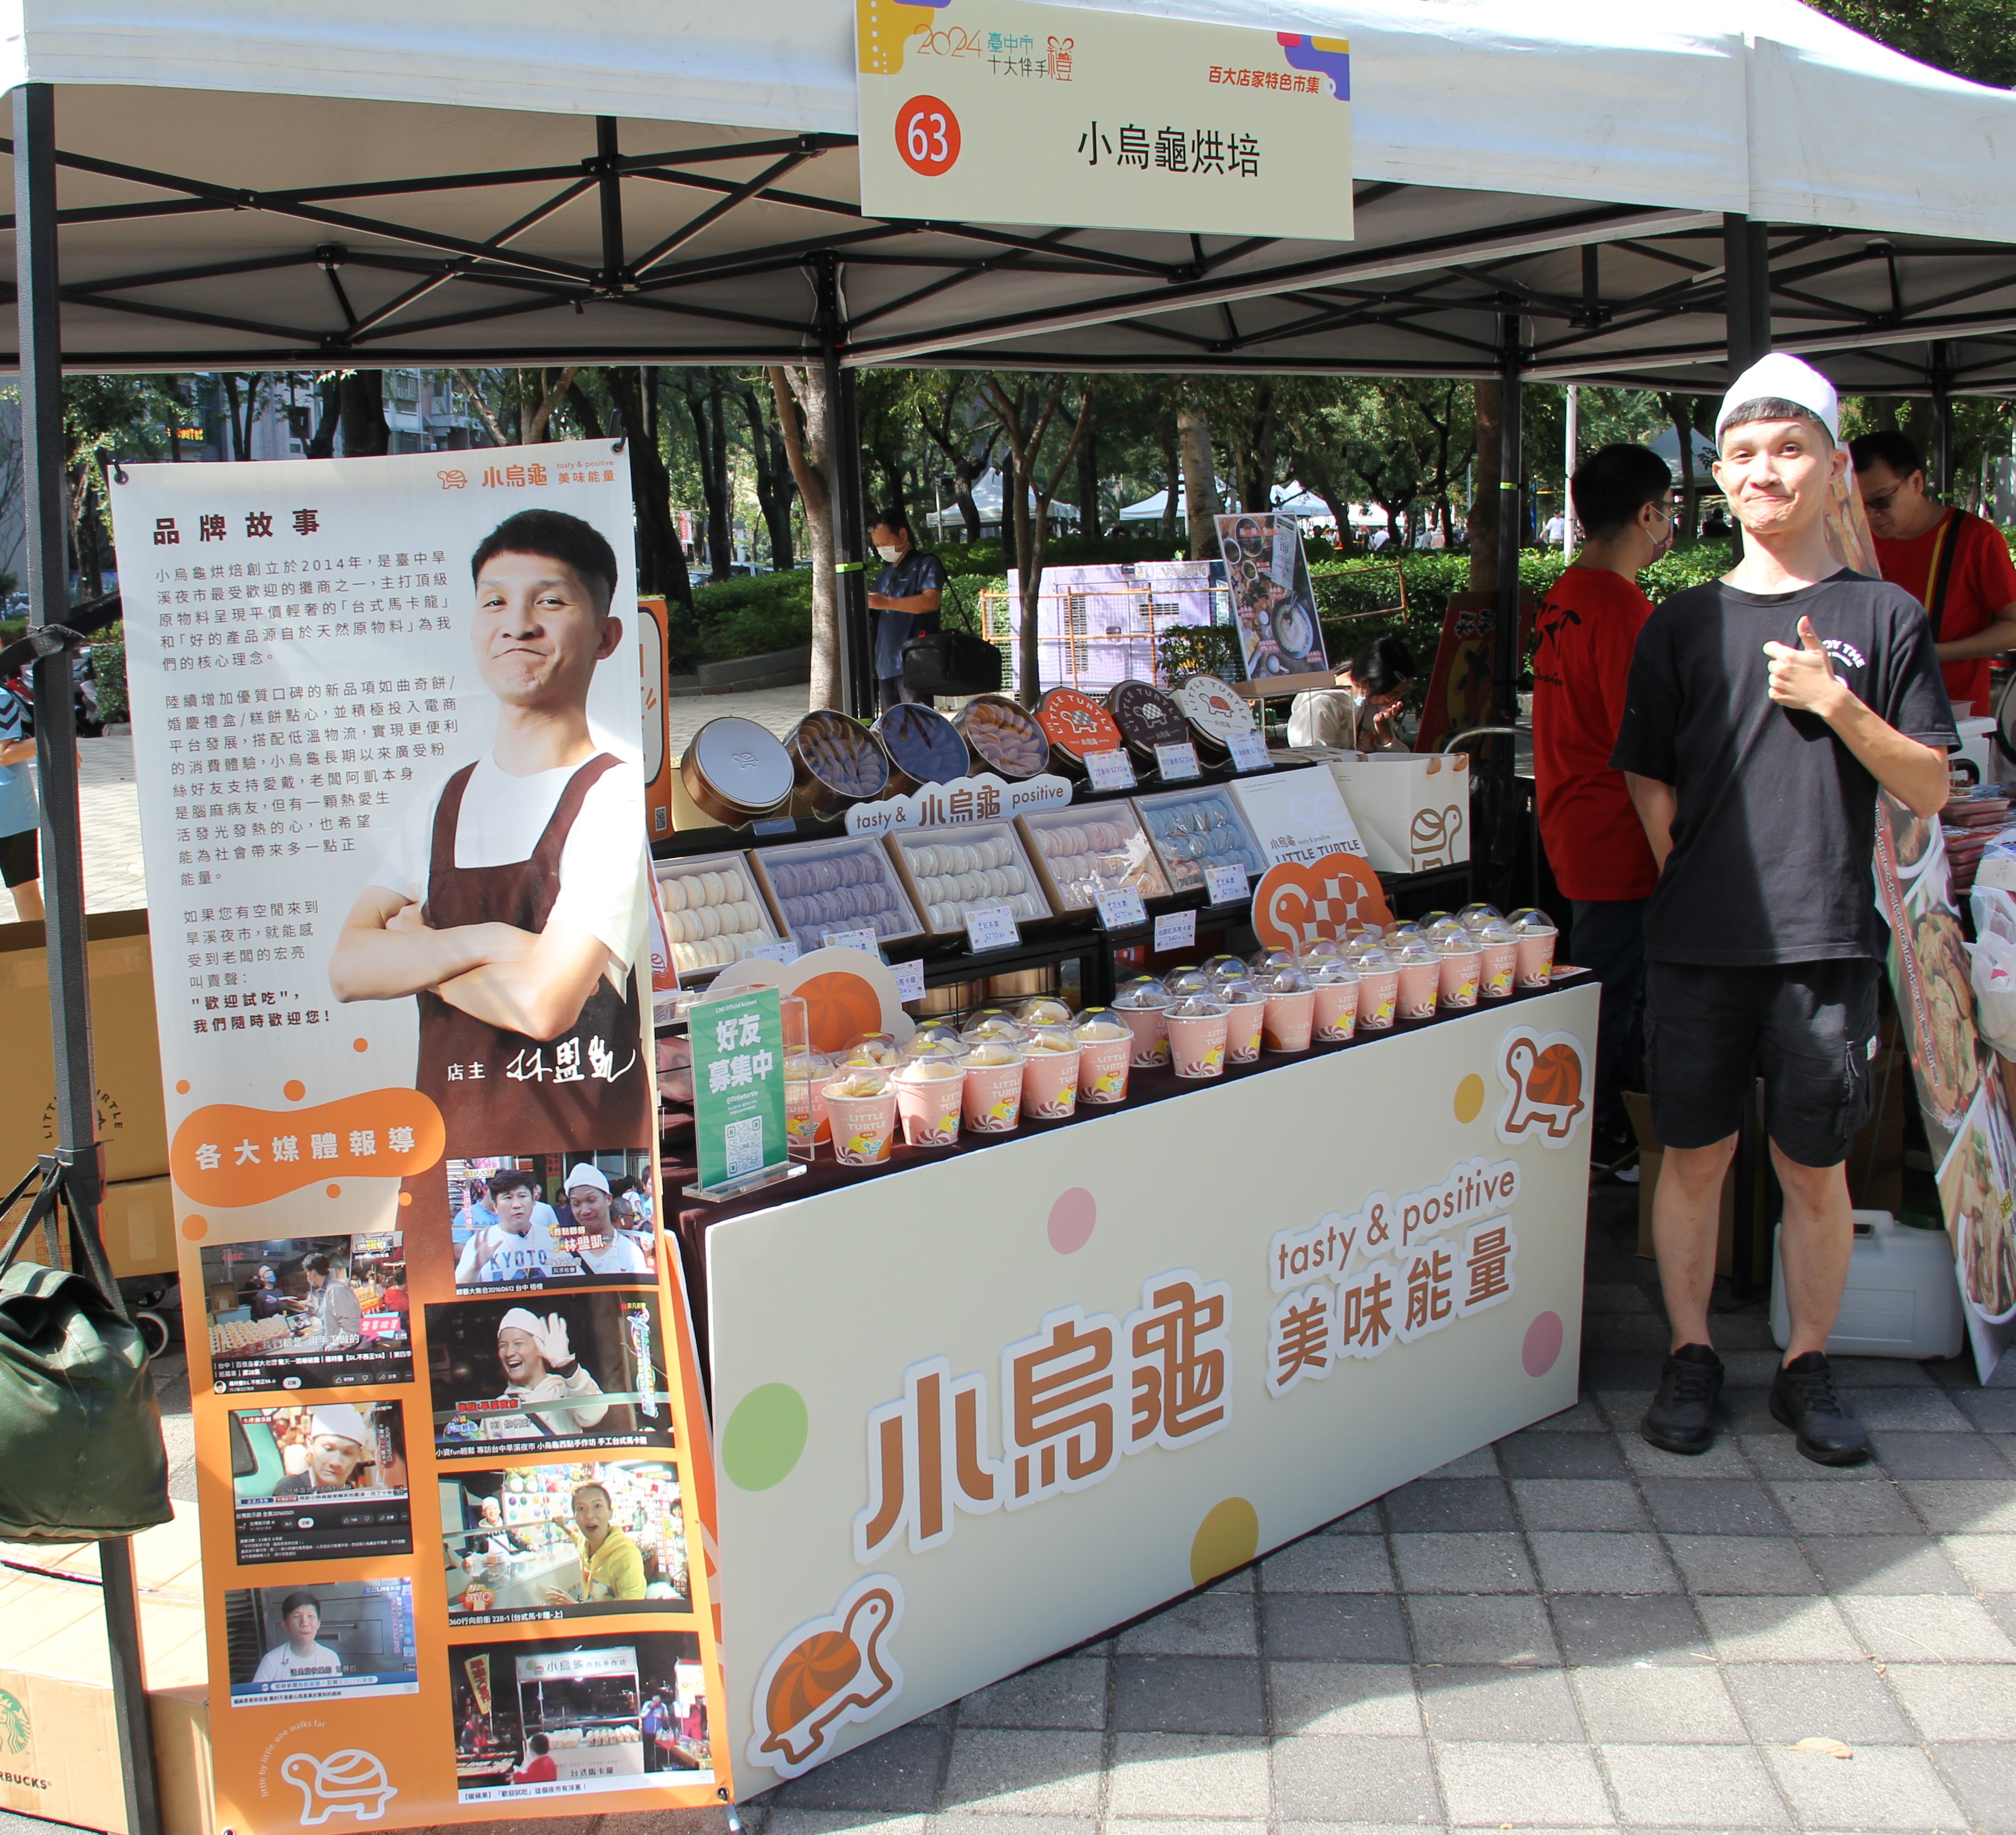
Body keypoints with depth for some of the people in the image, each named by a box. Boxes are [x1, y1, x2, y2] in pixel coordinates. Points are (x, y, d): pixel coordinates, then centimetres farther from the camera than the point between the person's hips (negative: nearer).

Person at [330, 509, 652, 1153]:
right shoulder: (438, 807, 10)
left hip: (584, 1142, -5)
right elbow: (348, 968, 0)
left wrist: (417, 954, -5)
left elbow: (544, 1002, -20)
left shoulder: (617, 798, -12)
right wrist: (482, 942, -15)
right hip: (446, 1134, 5)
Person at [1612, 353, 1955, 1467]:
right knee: (1694, 1157, 7)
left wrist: (1839, 706, -13)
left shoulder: (1883, 617, 4)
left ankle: (1807, 1366, 22)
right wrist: (1695, 884, 0)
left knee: (1814, 1166, 6)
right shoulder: (1682, 624, 7)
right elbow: (1650, 786, 11)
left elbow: (1930, 792, 1)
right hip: (1697, 945, 1)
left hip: (1826, 943, -1)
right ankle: (1691, 1355, 22)